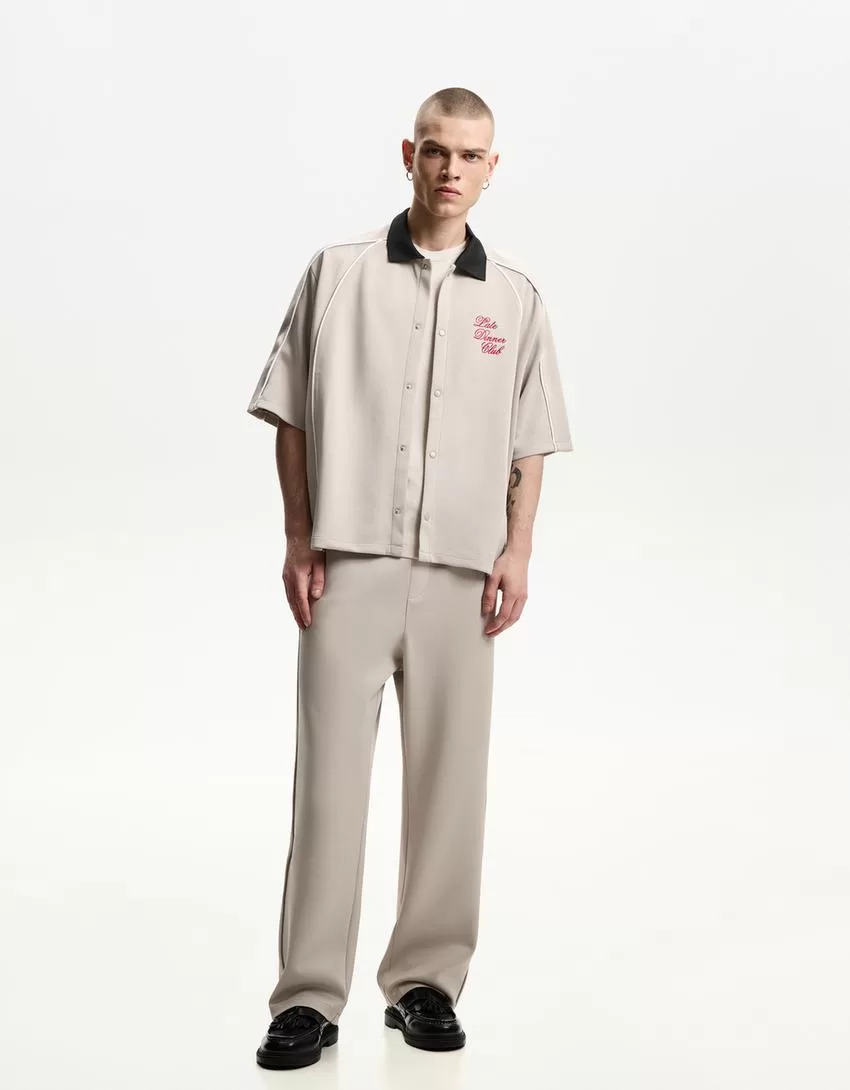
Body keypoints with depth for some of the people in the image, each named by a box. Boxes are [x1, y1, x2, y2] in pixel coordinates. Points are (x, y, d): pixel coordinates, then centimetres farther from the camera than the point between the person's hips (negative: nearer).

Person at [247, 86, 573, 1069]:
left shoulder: (514, 297, 10)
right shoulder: (338, 272, 5)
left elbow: (530, 443, 11)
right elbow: (290, 416, 5)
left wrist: (517, 553, 0)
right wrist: (298, 541, -2)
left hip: (459, 572, 2)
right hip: (349, 565, -2)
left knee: (449, 781, 6)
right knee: (328, 776, -2)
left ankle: (425, 978, 19)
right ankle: (309, 995, 5)